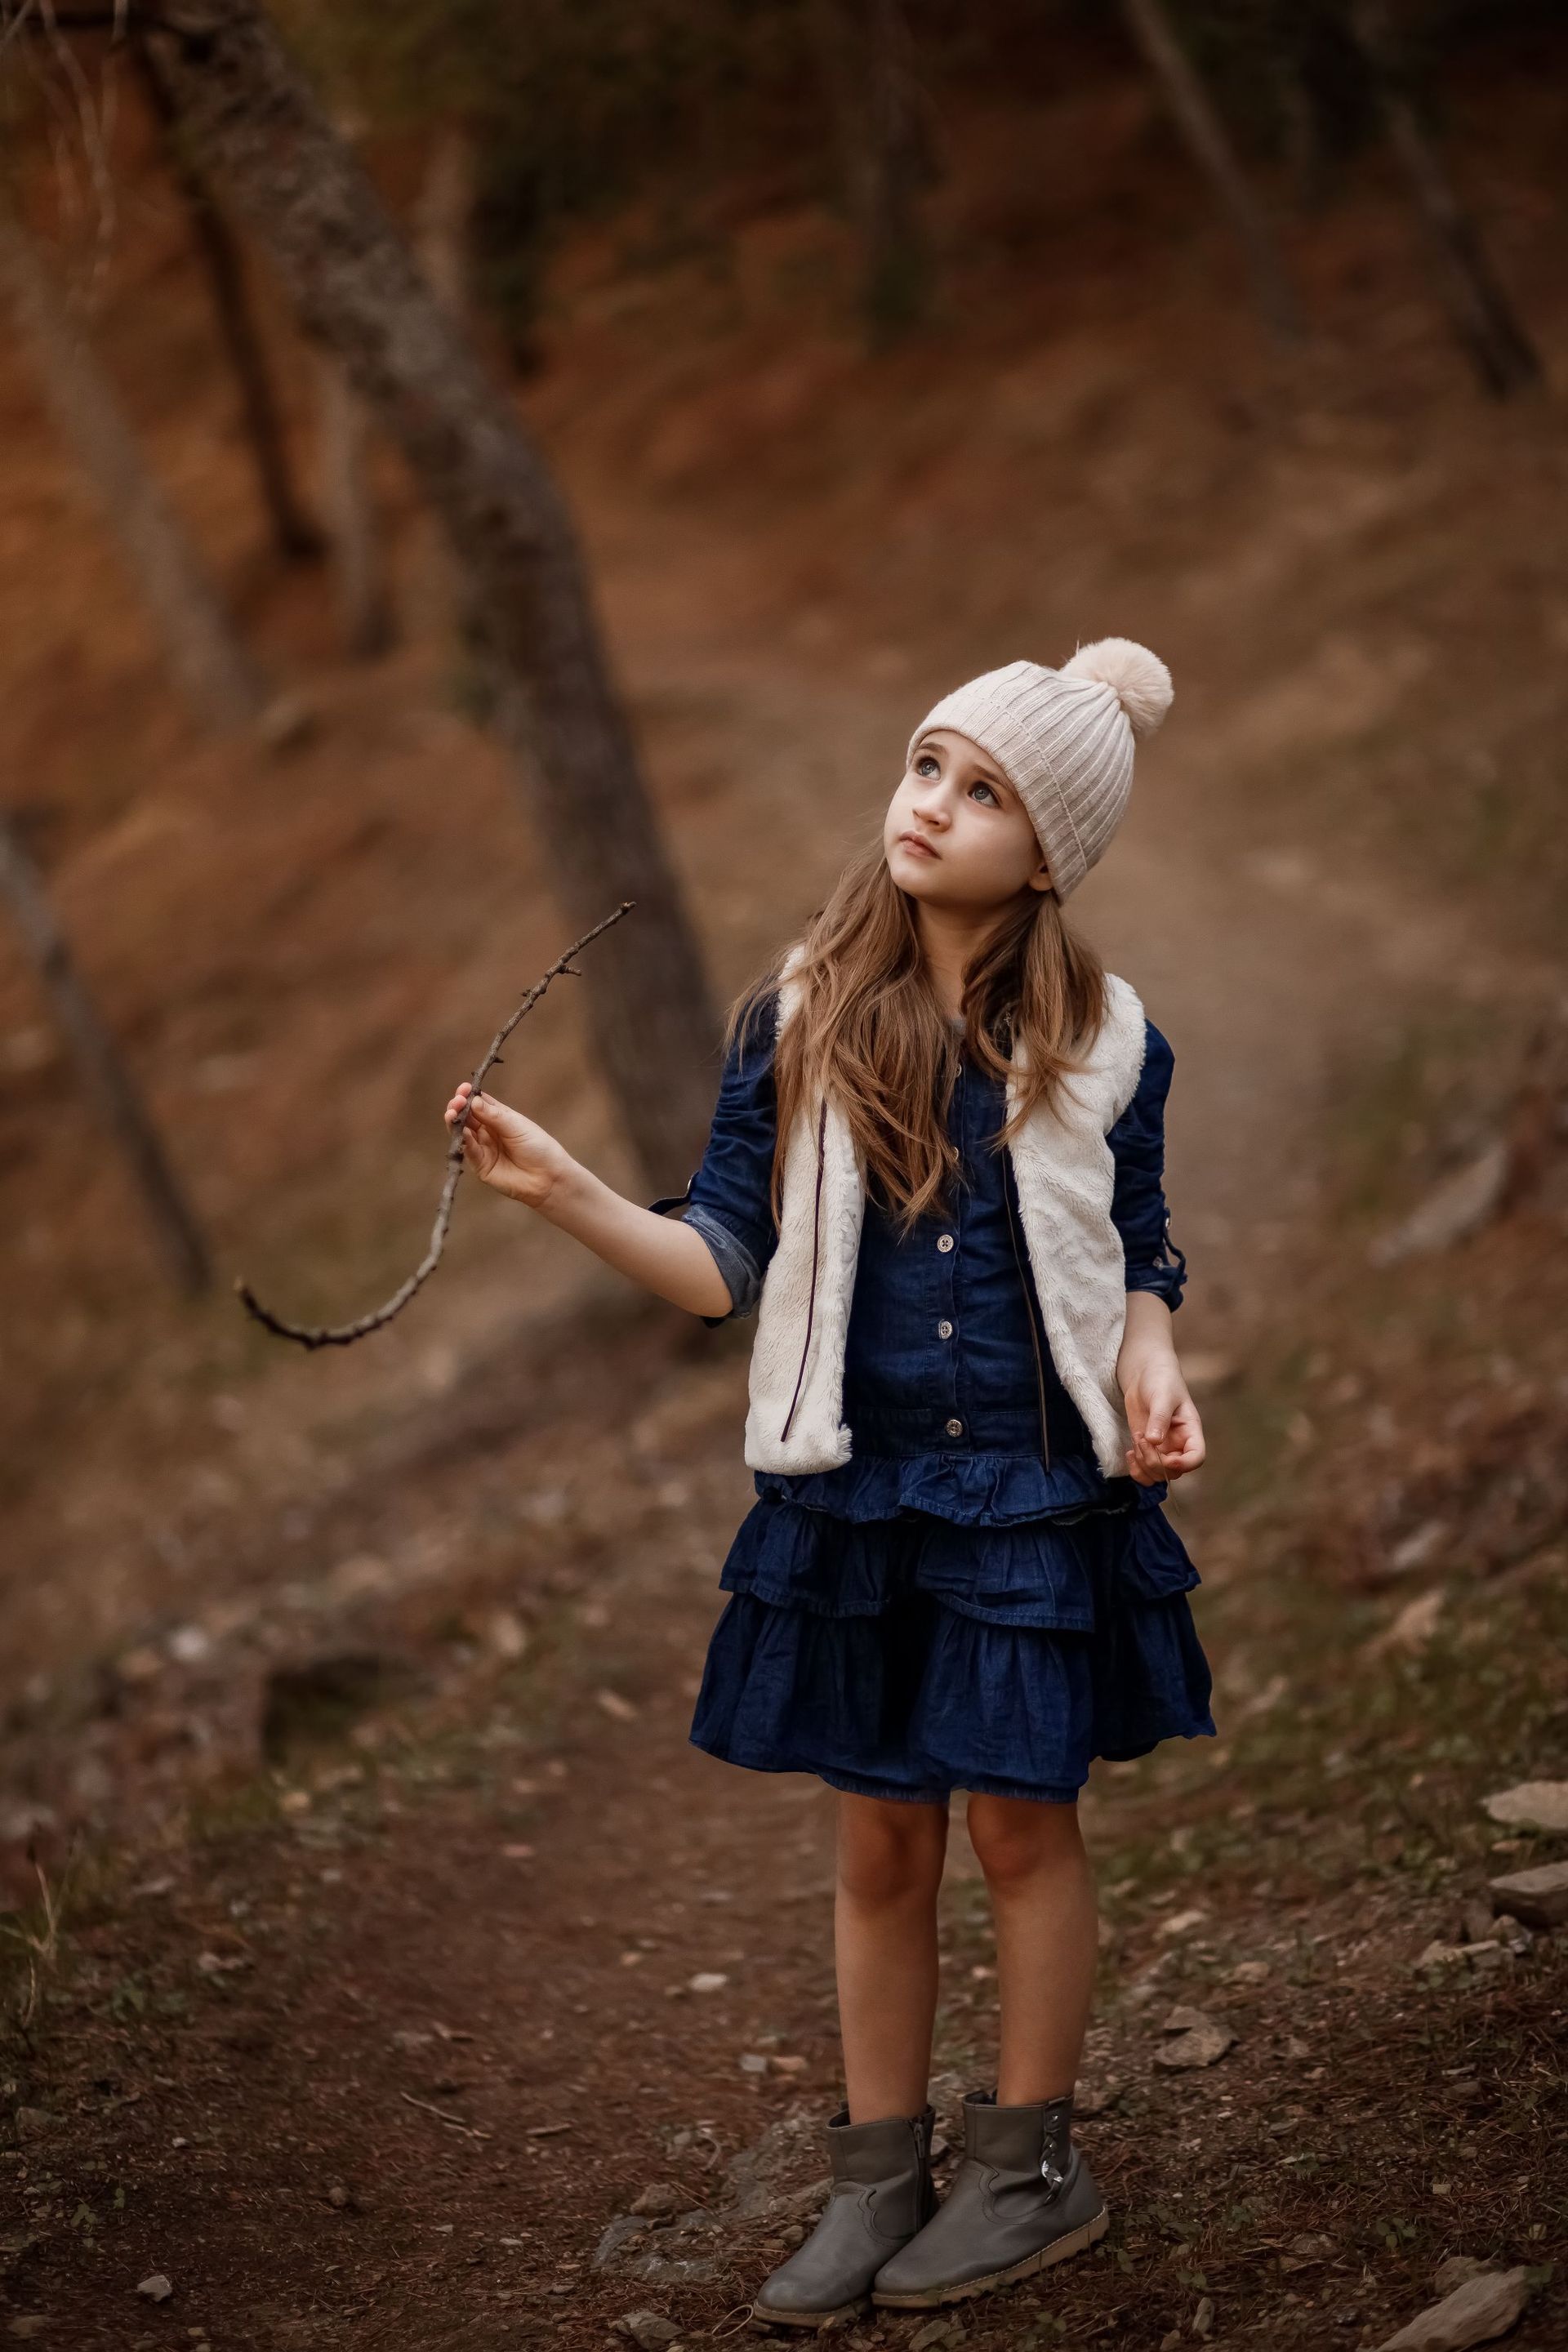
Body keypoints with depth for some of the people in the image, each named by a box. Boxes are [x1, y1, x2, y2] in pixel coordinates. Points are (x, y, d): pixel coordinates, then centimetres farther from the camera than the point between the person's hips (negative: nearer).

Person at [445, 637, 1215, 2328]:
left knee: (1020, 1818, 5)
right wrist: (563, 1191, -15)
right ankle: (876, 2180, 23)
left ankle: (1028, 2165, 23)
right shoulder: (796, 1027, -1)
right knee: (880, 1837, 9)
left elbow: (1138, 1258, 9)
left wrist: (1150, 1376, -11)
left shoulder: (1099, 1045, -2)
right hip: (852, 1488, 2)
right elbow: (727, 1266, -1)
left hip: (1039, 1488, -1)